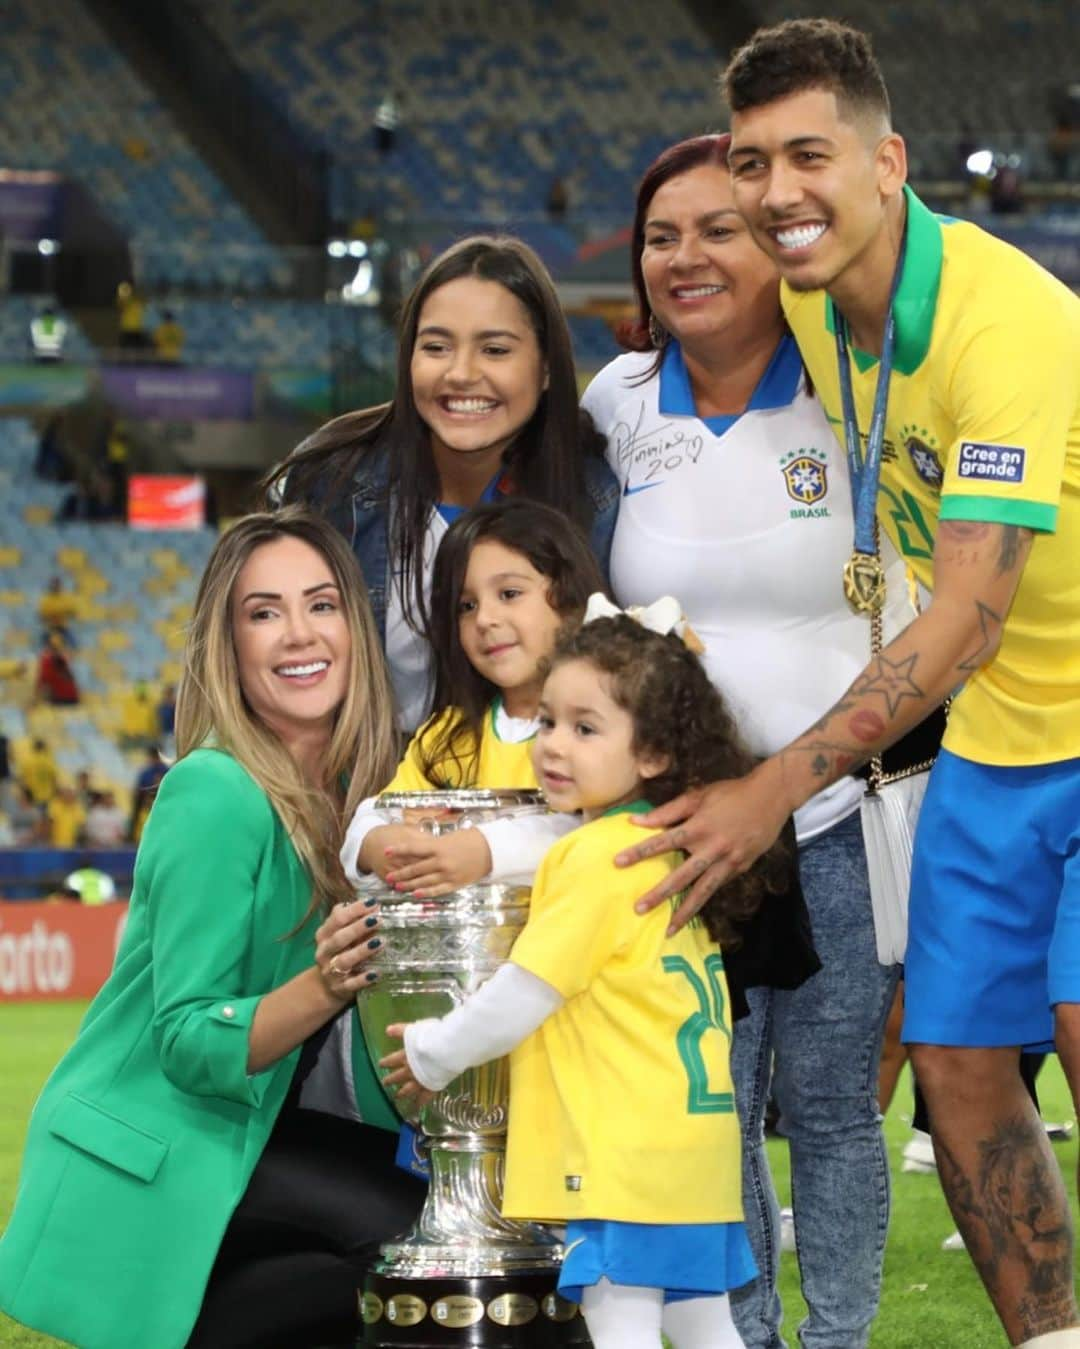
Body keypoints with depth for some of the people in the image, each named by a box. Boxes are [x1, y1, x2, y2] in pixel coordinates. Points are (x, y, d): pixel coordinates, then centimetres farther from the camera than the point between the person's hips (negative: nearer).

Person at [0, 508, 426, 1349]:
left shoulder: (364, 788, 2)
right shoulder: (216, 797, -18)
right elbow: (187, 1045, -20)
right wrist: (319, 989, -34)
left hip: (251, 1132, 8)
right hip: (146, 1175, -8)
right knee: (413, 1231, -22)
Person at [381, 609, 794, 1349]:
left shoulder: (596, 856, -13)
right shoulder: (675, 848, 14)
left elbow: (522, 996, -11)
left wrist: (433, 1053, 3)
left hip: (624, 1149, -10)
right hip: (693, 1140, 10)